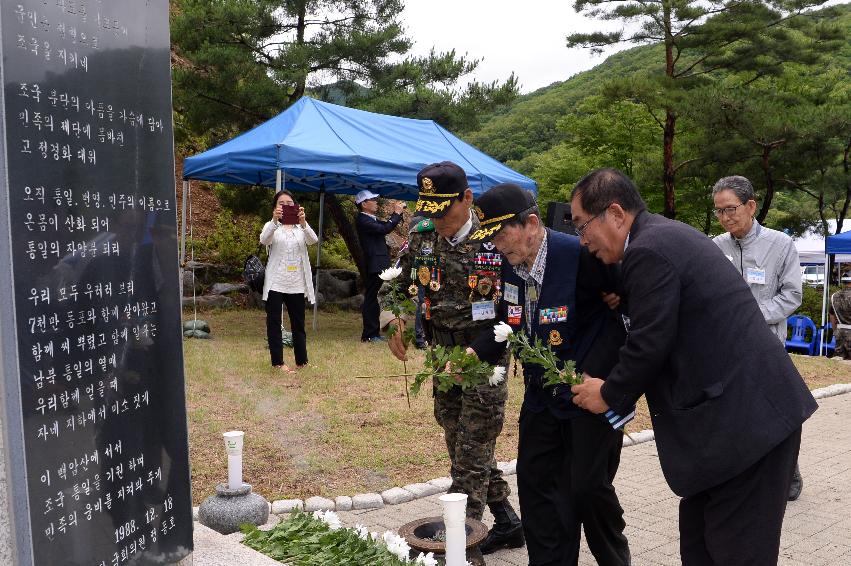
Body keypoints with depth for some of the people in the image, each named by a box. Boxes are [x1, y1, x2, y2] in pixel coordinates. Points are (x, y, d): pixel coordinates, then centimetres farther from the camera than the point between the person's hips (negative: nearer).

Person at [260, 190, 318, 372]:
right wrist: (274, 220, -38)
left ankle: (302, 361, 18)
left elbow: (313, 240, -14)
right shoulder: (271, 226, 4)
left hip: (297, 284, 2)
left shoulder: (301, 227, 8)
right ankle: (278, 362, 6)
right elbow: (264, 240, -20)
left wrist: (303, 222, -34)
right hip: (276, 283, -2)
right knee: (274, 323, 0)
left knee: (298, 323, 9)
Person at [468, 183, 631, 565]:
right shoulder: (511, 265, -1)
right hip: (543, 393, 7)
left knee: (588, 486, 2)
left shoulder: (581, 256, -23)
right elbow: (507, 325, 12)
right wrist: (473, 353, -5)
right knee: (535, 480, 10)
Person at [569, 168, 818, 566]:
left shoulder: (648, 249, -18)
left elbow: (650, 343, -17)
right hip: (755, 406, 10)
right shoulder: (666, 233, 14)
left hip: (746, 417, -10)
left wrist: (608, 394, -2)